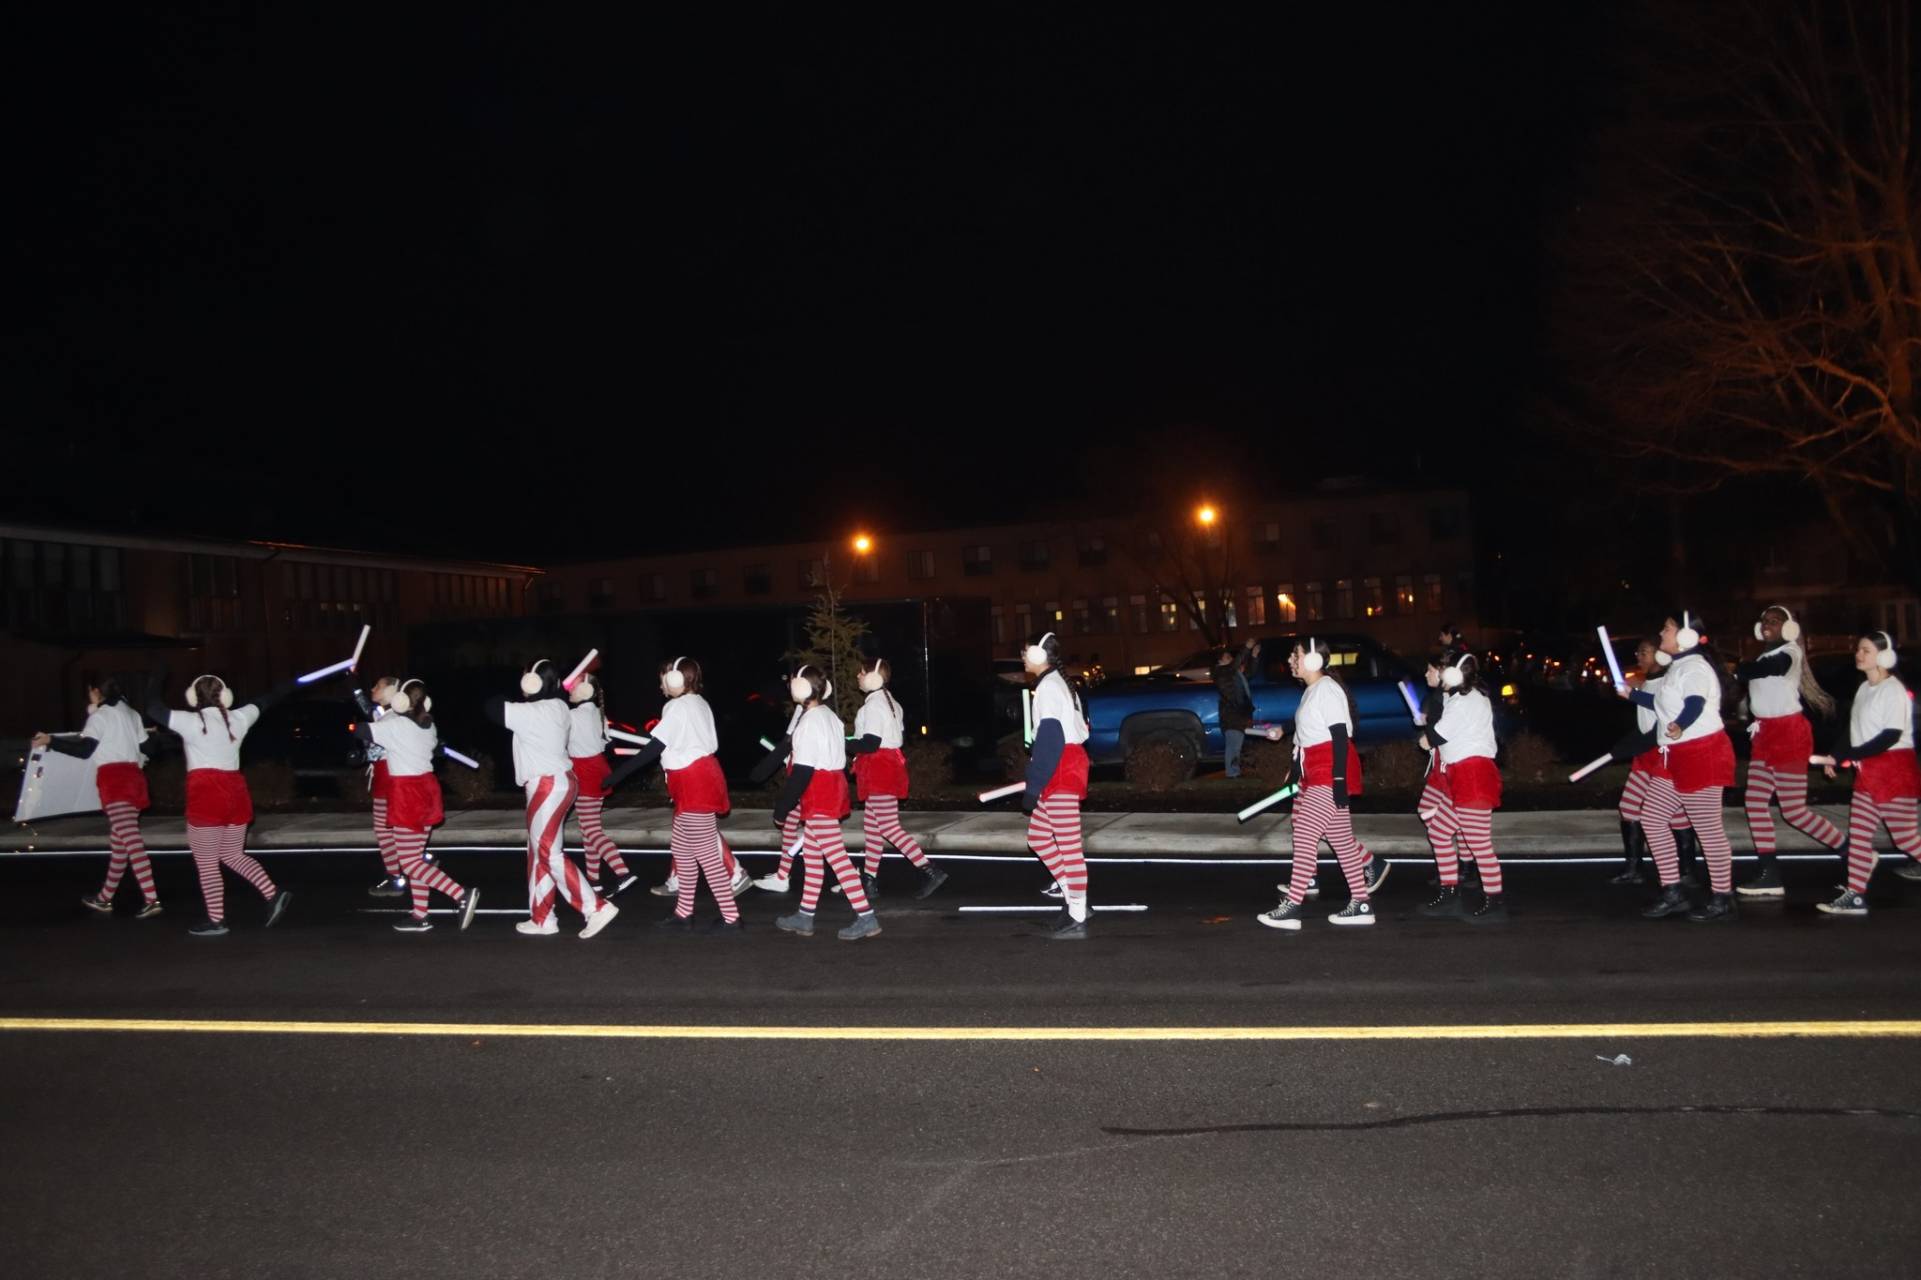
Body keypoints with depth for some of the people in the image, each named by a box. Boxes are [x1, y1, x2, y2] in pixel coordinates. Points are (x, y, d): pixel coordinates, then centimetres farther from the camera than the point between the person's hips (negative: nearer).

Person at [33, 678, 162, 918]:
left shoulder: (100, 715, -1)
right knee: (118, 840, 15)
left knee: (131, 839, -17)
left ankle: (151, 900, -26)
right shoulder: (131, 714, 21)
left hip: (113, 778, -8)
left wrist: (50, 740, -5)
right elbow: (144, 747, 19)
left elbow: (84, 749, -10)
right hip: (132, 777, 8)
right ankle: (105, 899, 25)